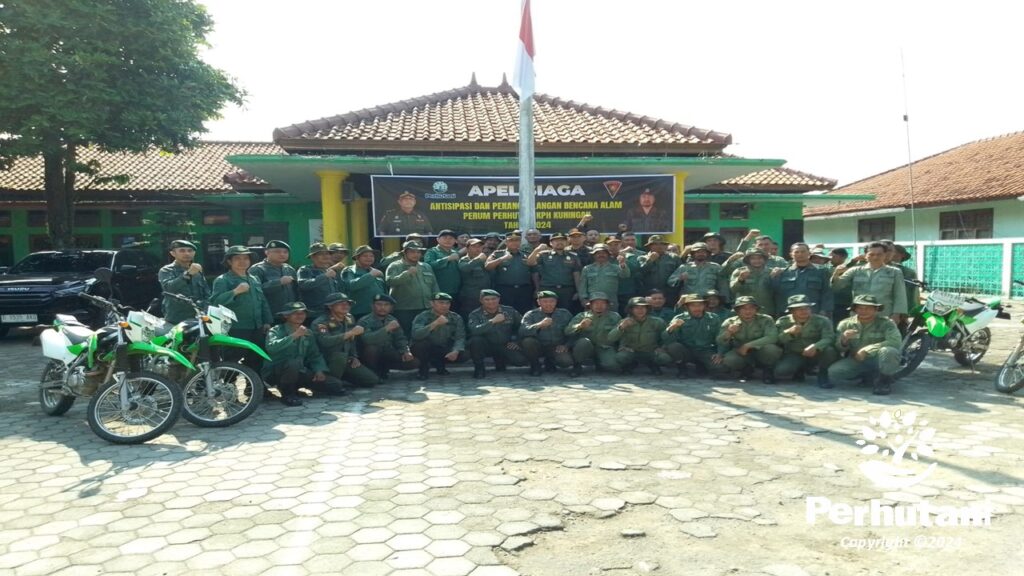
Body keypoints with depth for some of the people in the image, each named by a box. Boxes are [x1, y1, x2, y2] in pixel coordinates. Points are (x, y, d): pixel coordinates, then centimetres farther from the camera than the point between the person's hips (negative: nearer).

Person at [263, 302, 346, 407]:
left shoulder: (307, 333, 11)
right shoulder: (276, 330, -7)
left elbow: (315, 355, 11)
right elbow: (271, 347, -29)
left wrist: (319, 370, -8)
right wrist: (294, 336, -30)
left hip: (299, 372, 6)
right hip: (275, 373, -6)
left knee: (335, 385, -6)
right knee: (294, 362, -39)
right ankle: (287, 394, -13)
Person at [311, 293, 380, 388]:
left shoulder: (350, 319, 5)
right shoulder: (321, 322, -18)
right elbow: (325, 341, -37)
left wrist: (354, 357, 7)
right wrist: (350, 333, -38)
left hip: (346, 361, 7)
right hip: (326, 361, -7)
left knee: (372, 380, -4)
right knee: (341, 356, -39)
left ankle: (341, 377, 15)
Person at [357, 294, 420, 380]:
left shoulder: (392, 320, 3)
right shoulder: (364, 321, -17)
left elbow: (400, 338, 8)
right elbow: (366, 339, -35)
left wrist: (406, 351, -12)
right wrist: (386, 329, -41)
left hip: (387, 355, 5)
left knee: (414, 362, -10)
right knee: (371, 348, -39)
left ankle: (382, 369, 7)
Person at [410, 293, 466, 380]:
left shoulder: (456, 318, -4)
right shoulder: (423, 317, -14)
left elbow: (460, 337, -14)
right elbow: (416, 334, -33)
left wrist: (455, 351, -35)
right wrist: (435, 324, -42)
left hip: (445, 351, 3)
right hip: (426, 350, -3)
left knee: (464, 354, -21)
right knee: (421, 343, -34)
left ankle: (439, 365, 8)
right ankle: (424, 368, -5)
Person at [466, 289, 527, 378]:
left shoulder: (510, 311, -2)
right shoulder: (475, 314, -9)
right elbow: (474, 330, -29)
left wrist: (516, 340, 1)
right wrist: (492, 321, -34)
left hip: (505, 345, 2)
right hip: (487, 346, -2)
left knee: (521, 360, -20)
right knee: (476, 340, -34)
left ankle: (500, 361, 14)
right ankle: (479, 368, -8)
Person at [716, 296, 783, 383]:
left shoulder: (765, 320, -13)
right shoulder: (730, 322, -6)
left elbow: (772, 337, -27)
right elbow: (720, 343, -8)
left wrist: (748, 345, -31)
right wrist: (728, 332, -32)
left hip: (761, 354, -2)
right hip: (741, 354, 2)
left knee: (771, 349, -35)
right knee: (729, 360, -31)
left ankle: (768, 370, -1)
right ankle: (747, 368, 6)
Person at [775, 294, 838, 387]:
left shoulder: (822, 321, -3)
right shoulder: (783, 322, -1)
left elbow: (829, 338, -18)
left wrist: (815, 347, -40)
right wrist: (789, 333, -30)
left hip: (815, 354, 0)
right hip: (794, 355, 0)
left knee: (829, 350, -33)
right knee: (781, 371, -29)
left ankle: (822, 375, -4)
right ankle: (799, 371, 8)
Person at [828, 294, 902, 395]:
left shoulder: (885, 323, -9)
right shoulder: (846, 324, 1)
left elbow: (896, 342, -26)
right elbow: (838, 349, 0)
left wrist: (866, 350, -28)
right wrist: (843, 340, -25)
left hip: (877, 361, -3)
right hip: (855, 361, 4)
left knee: (888, 352, -36)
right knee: (833, 373, -23)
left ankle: (884, 379, -6)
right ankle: (870, 377, 2)